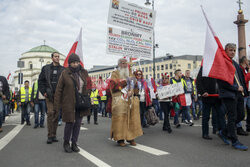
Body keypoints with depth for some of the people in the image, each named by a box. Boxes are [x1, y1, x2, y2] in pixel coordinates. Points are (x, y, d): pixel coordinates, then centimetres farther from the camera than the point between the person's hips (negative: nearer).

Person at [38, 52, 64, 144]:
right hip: (49, 95, -1)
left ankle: (54, 135, 13)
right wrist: (44, 92, 0)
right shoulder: (46, 68, 8)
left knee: (56, 114, 4)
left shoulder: (63, 69, 7)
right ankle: (50, 136, -1)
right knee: (50, 113, -8)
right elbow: (40, 81, 10)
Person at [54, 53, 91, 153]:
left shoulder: (84, 73, 5)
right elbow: (59, 90, -4)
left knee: (78, 123, 6)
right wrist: (56, 106, -7)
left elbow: (88, 86, 17)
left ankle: (74, 144, 22)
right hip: (69, 103, -3)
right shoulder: (65, 74, -5)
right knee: (70, 123, -2)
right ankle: (66, 143, 21)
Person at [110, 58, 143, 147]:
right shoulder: (115, 74, 6)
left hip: (130, 99, 4)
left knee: (131, 118, 1)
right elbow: (113, 85, -9)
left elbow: (135, 85, 13)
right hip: (119, 100, -4)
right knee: (120, 118, -7)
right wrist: (125, 81, -11)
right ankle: (120, 138, 1)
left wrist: (131, 91, -6)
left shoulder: (130, 73, 20)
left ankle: (130, 137, 10)